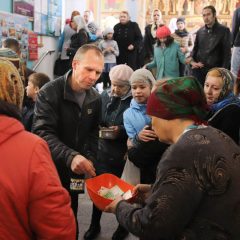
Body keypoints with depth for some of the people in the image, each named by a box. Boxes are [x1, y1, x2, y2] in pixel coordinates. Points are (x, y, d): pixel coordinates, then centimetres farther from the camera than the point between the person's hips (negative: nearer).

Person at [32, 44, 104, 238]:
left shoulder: (95, 99, 1)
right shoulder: (49, 93, -19)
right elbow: (43, 133, -30)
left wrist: (89, 159, -9)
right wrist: (70, 156, -44)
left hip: (74, 170, 5)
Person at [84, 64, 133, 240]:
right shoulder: (104, 96, 0)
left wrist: (122, 131, -25)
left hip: (125, 155, -3)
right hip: (104, 151, 3)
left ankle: (123, 225, 40)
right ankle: (95, 225, 34)